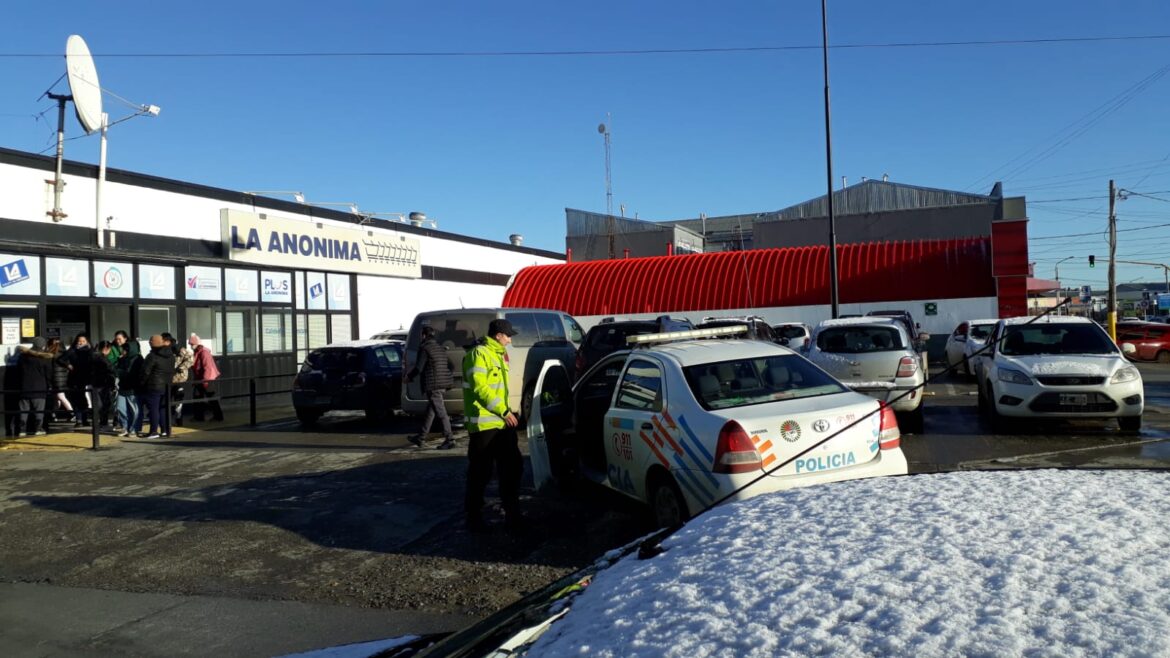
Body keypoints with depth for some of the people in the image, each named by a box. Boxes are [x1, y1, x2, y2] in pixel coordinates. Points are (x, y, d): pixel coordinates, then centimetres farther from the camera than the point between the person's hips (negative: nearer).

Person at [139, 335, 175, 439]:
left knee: (153, 408, -2)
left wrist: (142, 383, -1)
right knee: (163, 408, 13)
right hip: (167, 386, 7)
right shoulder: (171, 355, 8)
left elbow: (146, 371, -13)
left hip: (154, 386, -7)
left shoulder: (152, 356, -15)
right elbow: (173, 370, 13)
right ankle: (165, 430, 14)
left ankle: (154, 431, -1)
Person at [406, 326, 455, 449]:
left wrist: (409, 376, 4)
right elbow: (450, 365, 19)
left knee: (441, 412, -8)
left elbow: (418, 367, -13)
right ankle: (420, 437, 25)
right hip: (442, 384, 9)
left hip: (433, 385, -9)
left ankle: (449, 439, -9)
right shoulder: (440, 348, 16)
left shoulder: (424, 348, -9)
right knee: (430, 410, 15)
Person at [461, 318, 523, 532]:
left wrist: (506, 412, 15)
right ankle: (473, 516, 12)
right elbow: (479, 387, -20)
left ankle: (512, 513, 18)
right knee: (480, 473, 0)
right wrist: (504, 411, -19)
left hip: (502, 423, 9)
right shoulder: (479, 354, -11)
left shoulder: (498, 355, 20)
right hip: (484, 424, -9)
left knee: (513, 467, 9)